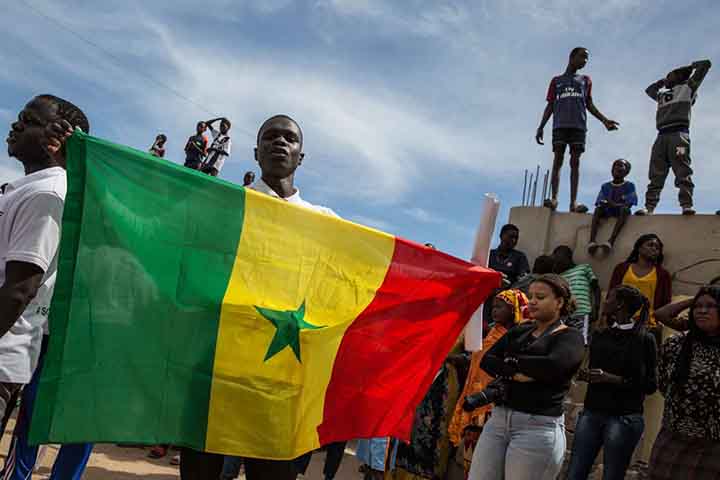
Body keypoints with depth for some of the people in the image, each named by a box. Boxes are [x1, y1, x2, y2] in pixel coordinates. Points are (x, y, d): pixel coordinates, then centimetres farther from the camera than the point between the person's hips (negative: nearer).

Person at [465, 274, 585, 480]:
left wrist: (512, 361, -7)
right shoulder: (519, 331, 15)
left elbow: (554, 365, -21)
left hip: (538, 427, -5)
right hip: (498, 419, 5)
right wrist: (515, 373, -14)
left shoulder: (570, 337, 0)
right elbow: (486, 360, 5)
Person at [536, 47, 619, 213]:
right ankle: (553, 198, -18)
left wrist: (604, 120, 6)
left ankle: (573, 201, -14)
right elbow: (550, 106, 14)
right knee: (558, 160, -10)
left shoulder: (585, 80, 23)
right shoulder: (556, 80, 18)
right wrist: (540, 127, 3)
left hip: (578, 125, 1)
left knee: (575, 162, -7)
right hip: (559, 125, -1)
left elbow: (589, 105, 20)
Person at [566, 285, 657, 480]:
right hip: (591, 413, 5)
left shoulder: (645, 340, -2)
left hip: (624, 418, -5)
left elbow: (650, 385, -5)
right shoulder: (599, 337, 13)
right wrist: (585, 375, -1)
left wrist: (613, 379, -16)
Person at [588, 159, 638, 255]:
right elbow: (600, 202, 4)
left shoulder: (629, 186, 8)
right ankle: (592, 241, -49)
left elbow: (629, 204, -6)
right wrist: (604, 203, -20)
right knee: (598, 209, -29)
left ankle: (611, 241, -53)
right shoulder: (605, 186, 16)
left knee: (624, 209, -35)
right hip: (607, 213, 2)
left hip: (621, 213, -2)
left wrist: (612, 204, -18)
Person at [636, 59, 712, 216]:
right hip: (661, 136, 5)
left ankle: (687, 206, -26)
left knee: (683, 173, -17)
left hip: (678, 133, -5)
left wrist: (689, 67, 34)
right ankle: (649, 207, -13)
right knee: (656, 175, -6)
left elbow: (706, 64, 20)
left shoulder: (687, 87, 19)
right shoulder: (662, 95, 33)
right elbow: (649, 90, 54)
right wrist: (661, 82, 43)